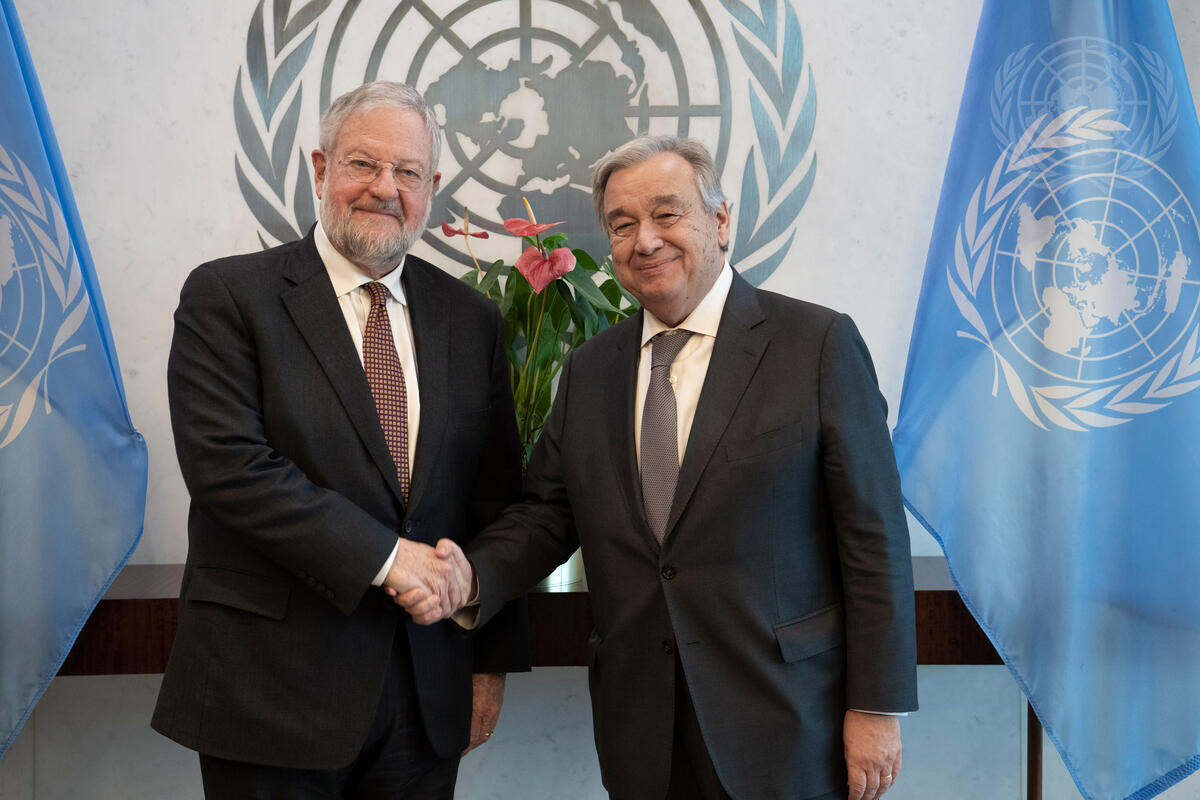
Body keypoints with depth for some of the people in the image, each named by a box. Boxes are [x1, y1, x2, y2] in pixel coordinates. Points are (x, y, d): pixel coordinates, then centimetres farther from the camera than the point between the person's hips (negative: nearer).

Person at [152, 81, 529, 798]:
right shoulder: (227, 296, -5)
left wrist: (493, 659, 6)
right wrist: (381, 555, -19)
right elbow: (226, 463, -16)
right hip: (270, 688, -3)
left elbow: (496, 501, 8)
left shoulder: (472, 320, 7)